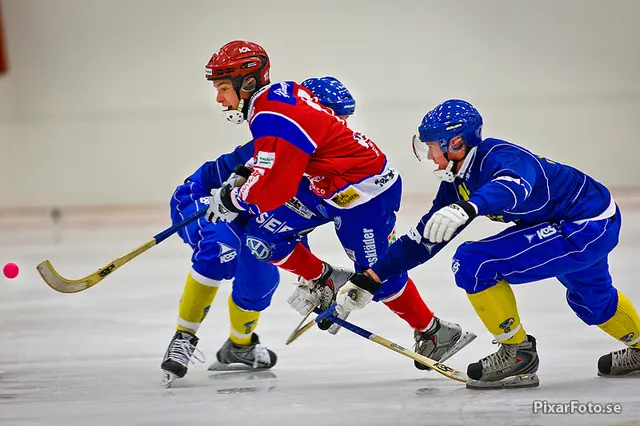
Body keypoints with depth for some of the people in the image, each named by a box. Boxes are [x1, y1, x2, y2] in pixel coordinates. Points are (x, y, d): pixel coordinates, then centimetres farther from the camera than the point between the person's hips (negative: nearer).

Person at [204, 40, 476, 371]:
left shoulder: (272, 118, -27)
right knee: (261, 235, 2)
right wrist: (247, 172, 11)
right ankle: (321, 279, 19)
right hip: (324, 186, 10)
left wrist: (230, 199, -11)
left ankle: (434, 333, 19)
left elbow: (272, 191, -27)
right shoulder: (278, 94, 3)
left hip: (364, 192, -10)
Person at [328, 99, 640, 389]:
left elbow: (514, 186, -50)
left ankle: (517, 352, -5)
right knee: (590, 298, 37)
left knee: (473, 262, -18)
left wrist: (467, 208, -68)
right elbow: (423, 237, 7)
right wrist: (370, 280, 5)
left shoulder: (500, 157, -26)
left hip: (589, 227, -11)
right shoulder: (456, 182, 3)